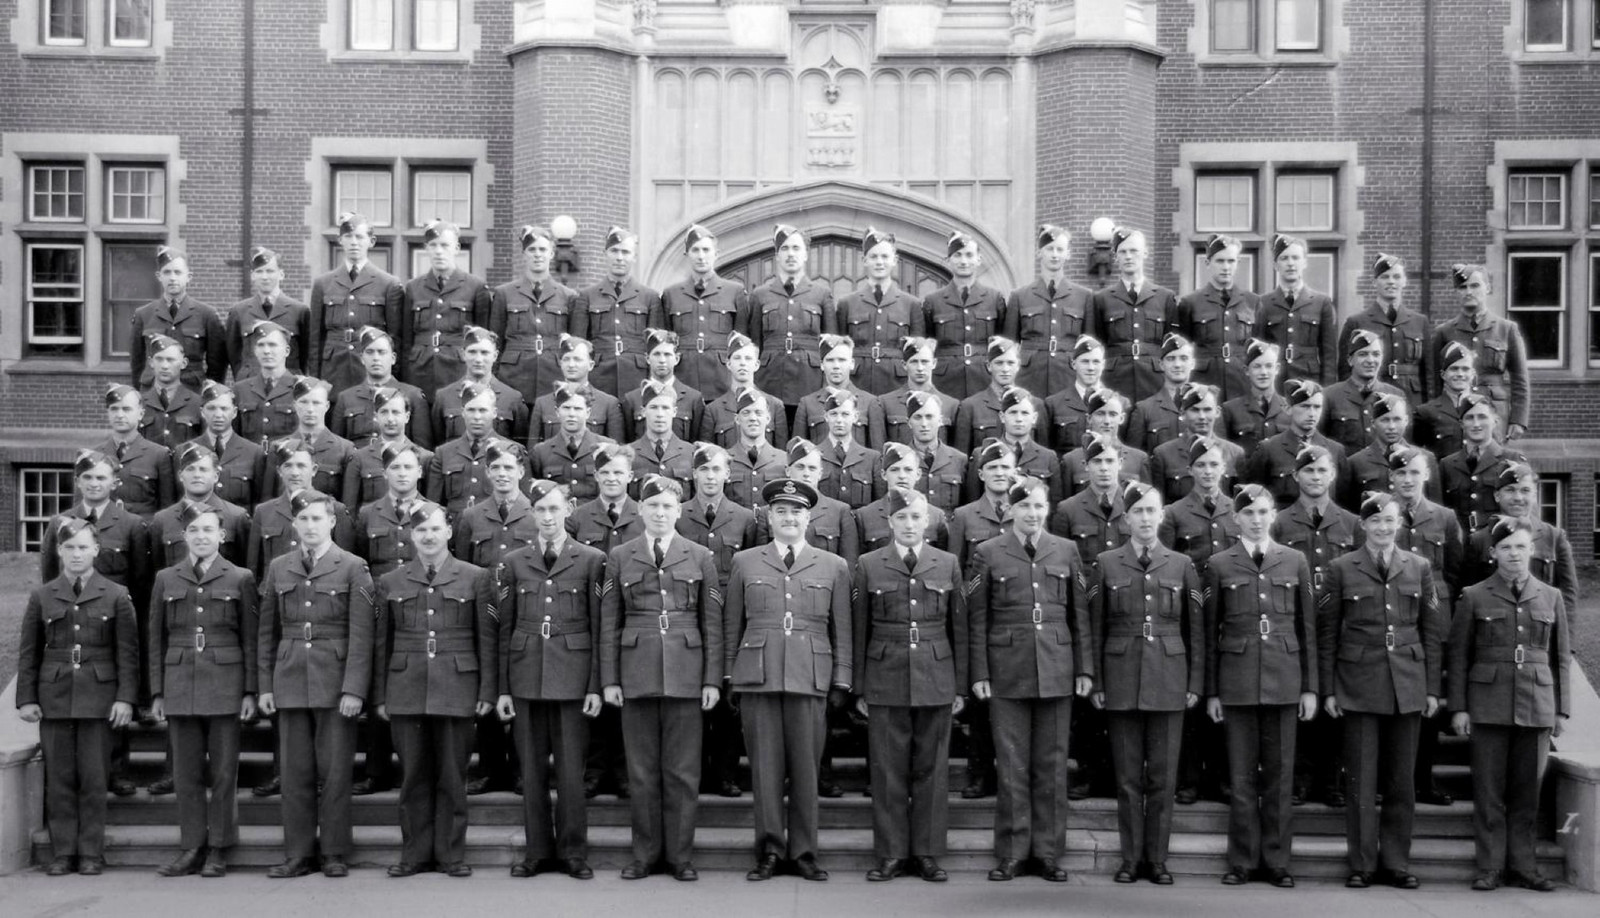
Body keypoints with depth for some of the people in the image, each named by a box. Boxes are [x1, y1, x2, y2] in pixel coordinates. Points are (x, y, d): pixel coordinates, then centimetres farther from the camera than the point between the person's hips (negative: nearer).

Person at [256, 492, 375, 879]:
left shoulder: (353, 568, -1)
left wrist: (354, 689, -12)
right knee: (295, 771, 6)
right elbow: (267, 632, 13)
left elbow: (361, 634, -6)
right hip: (290, 681, 3)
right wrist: (265, 685, 8)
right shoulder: (278, 568, 10)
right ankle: (299, 854, 15)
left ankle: (335, 854, 11)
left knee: (335, 770, 1)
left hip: (335, 682, -3)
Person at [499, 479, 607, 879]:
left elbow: (598, 627, 1)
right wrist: (502, 688, 4)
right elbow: (504, 628, 9)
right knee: (532, 769, 7)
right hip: (526, 676, 2)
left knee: (571, 768, 1)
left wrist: (595, 685, -4)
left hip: (572, 676, -2)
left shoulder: (592, 560, 2)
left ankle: (573, 852, 12)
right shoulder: (514, 562, 9)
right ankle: (538, 851, 18)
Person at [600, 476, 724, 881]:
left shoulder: (700, 557, 6)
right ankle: (645, 854, 17)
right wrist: (609, 679, 1)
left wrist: (712, 679, -1)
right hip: (636, 673, 1)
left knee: (683, 770, 3)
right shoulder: (619, 557, 7)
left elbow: (712, 623, 5)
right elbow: (609, 623, 6)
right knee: (641, 771, 6)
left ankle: (680, 855, 14)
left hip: (685, 674, 0)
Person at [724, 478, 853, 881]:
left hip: (810, 677, 0)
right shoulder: (744, 562, 11)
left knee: (806, 766, 2)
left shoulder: (834, 566, 11)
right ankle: (769, 851, 13)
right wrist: (729, 675, 7)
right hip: (757, 675, 0)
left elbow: (842, 630, 10)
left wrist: (841, 680, 3)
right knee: (764, 765, 2)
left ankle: (803, 852, 14)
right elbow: (731, 624, 12)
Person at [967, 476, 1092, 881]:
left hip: (1057, 671, 2)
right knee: (1011, 767, 3)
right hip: (1007, 672, -1)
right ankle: (1012, 853, 13)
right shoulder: (988, 553, 2)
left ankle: (1049, 852, 16)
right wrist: (979, 673, -3)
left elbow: (1081, 614, 9)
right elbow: (977, 619, 2)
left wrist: (1085, 668, 4)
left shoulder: (1066, 551, 8)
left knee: (1052, 764, 6)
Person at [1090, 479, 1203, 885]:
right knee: (1128, 776, 5)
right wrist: (1096, 682, 0)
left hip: (1168, 681, 1)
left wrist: (1195, 683, 3)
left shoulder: (1182, 565, 6)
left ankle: (1157, 859, 14)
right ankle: (1131, 858, 14)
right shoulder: (1106, 563, 3)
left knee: (1163, 775, 4)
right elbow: (1095, 628, 4)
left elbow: (1196, 629, 7)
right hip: (1122, 680, 0)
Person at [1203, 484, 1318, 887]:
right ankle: (1242, 861, 13)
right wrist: (1211, 691, 2)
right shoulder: (1219, 565, 4)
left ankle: (1277, 861, 16)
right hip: (1237, 679, -1)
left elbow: (1307, 627, 8)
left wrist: (1309, 686, 4)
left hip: (1284, 680, 1)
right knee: (1241, 775, 4)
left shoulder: (1295, 561, 7)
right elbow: (1211, 631, 4)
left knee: (1279, 774, 5)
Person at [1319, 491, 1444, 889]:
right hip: (1359, 685, -2)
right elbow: (1326, 633, 2)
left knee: (1401, 779, 7)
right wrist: (1328, 689, -1)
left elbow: (1432, 631, 9)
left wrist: (1433, 688, 5)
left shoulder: (1419, 567, 7)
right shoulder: (1341, 569, 1)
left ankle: (1396, 862, 18)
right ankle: (1362, 864, 10)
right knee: (1362, 779, 1)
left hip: (1408, 687, 2)